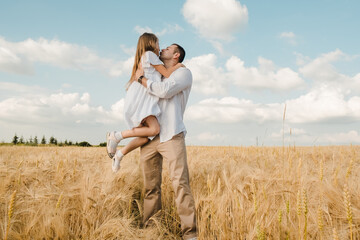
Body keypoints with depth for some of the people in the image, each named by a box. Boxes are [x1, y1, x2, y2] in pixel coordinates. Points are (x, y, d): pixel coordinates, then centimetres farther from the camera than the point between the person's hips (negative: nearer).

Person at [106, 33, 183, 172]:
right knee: (154, 129, -25)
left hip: (145, 100, 10)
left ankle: (119, 154, 3)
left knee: (147, 136, -4)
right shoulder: (149, 54, 4)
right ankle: (116, 136, -15)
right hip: (139, 97, -10)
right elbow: (167, 74, 1)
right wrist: (178, 65, 16)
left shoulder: (143, 59, 31)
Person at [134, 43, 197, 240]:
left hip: (171, 135, -6)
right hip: (149, 137, 6)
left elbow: (165, 90, -10)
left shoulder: (184, 72, 8)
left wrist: (142, 79, 2)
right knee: (151, 187, 6)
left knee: (180, 183, -14)